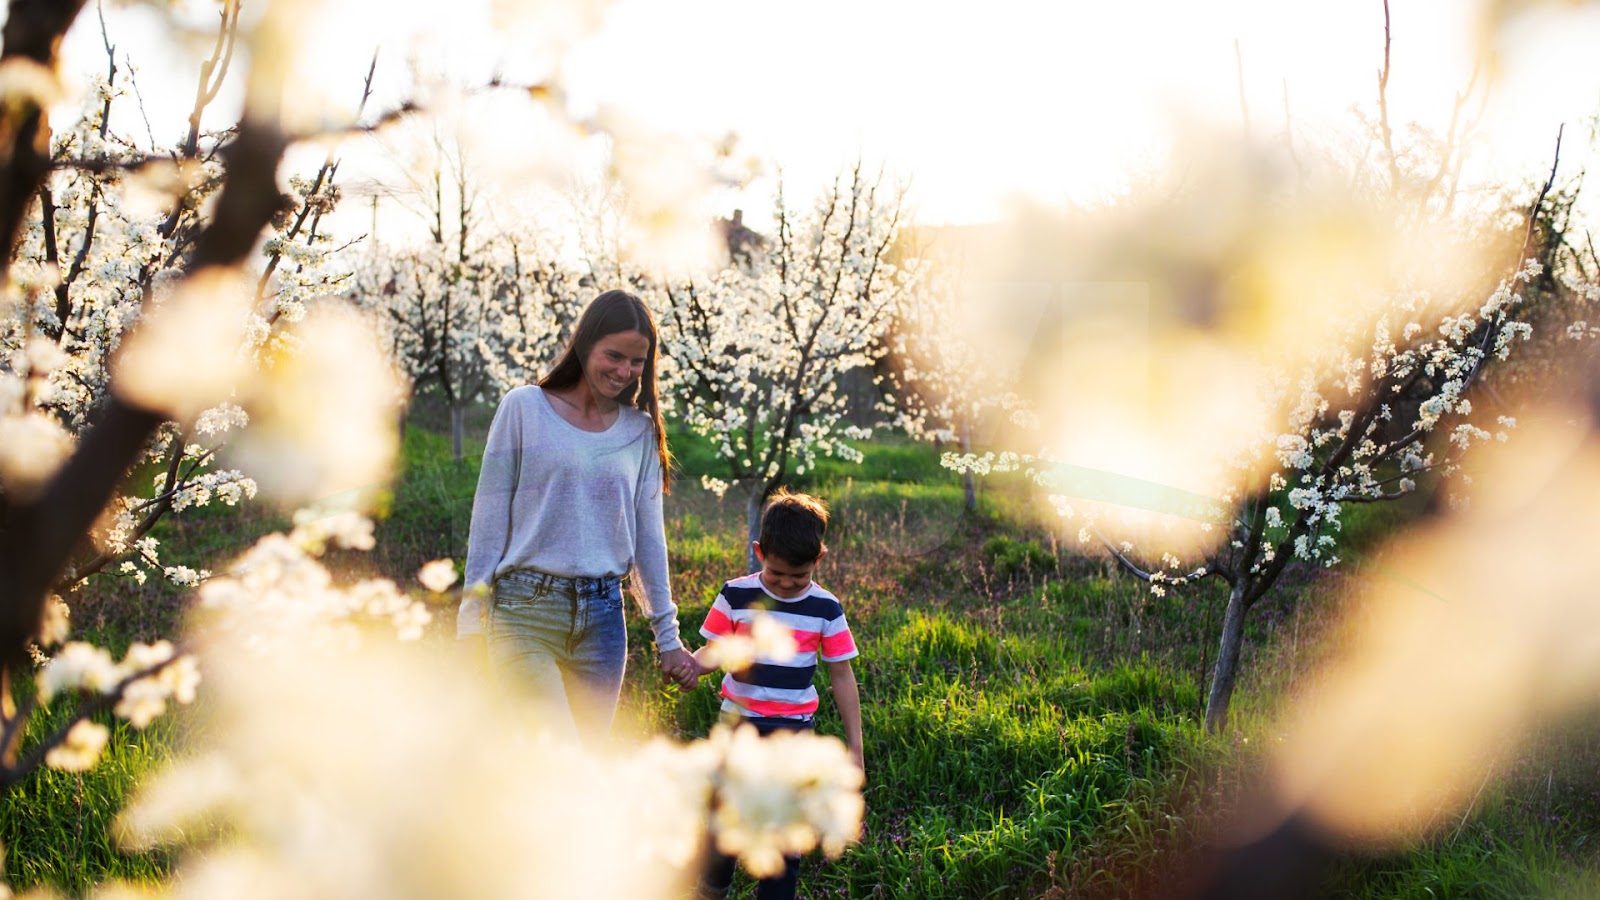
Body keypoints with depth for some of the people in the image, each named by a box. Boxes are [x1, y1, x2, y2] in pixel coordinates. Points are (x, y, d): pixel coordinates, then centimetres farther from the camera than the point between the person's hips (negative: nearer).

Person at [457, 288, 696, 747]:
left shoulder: (640, 430, 10)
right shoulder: (524, 408, 1)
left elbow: (648, 536, 14)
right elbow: (489, 515, 1)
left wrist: (667, 635, 13)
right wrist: (473, 616, -2)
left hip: (603, 612, 4)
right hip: (526, 610, -4)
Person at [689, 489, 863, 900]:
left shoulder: (825, 609, -3)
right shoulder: (736, 596, -4)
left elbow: (842, 675, 2)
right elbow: (712, 652, 1)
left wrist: (855, 745, 2)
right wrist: (691, 665, -24)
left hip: (794, 730, 0)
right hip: (739, 723, 0)